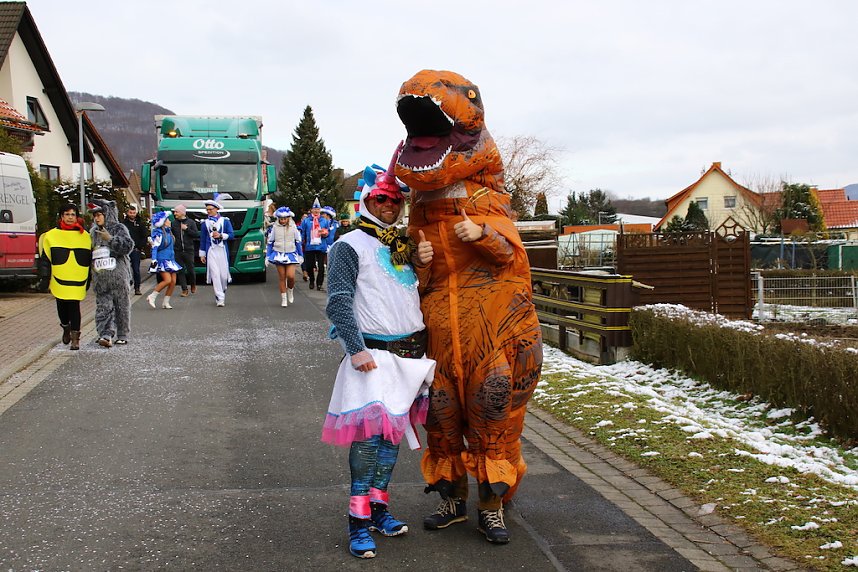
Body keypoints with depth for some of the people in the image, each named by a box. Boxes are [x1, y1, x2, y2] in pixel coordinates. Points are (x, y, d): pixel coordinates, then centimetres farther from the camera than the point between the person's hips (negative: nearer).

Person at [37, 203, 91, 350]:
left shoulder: (85, 236, 6)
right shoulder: (51, 235, 4)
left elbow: (90, 259, 12)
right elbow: (45, 258, 5)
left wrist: (89, 280, 12)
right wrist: (44, 278, 0)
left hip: (78, 280, -1)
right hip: (59, 279, 1)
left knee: (74, 307, -5)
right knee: (62, 306, 9)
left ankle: (75, 337, 0)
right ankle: (66, 328, 37)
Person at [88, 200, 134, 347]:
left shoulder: (119, 228, -1)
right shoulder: (94, 231, 15)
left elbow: (128, 246, -14)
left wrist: (110, 239, -18)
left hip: (118, 275, -4)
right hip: (100, 277, 4)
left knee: (121, 305, 3)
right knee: (103, 306, -5)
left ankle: (122, 336, 12)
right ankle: (106, 334, -10)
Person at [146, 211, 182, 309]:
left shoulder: (168, 232, 14)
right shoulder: (159, 233, -11)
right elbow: (154, 247, -13)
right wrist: (154, 260, -19)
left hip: (170, 260, 8)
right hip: (162, 260, -8)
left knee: (173, 281, 0)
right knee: (167, 280, -20)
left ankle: (166, 302, 8)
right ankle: (152, 297, -7)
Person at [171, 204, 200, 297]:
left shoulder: (191, 222, 0)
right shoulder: (174, 223, 5)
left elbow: (197, 234, -6)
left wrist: (187, 229, -14)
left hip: (188, 250, -2)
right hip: (178, 251, 2)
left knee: (190, 270, 2)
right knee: (180, 271, 2)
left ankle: (193, 285, 28)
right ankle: (184, 289, 9)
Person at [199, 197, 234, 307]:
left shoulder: (225, 221, 7)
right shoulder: (205, 223, 8)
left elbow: (231, 234, 3)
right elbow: (202, 239, 10)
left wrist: (220, 235, -13)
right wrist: (202, 254, 8)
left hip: (222, 250, 0)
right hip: (211, 251, 0)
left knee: (223, 274, 1)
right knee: (215, 274, -9)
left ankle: (222, 291, 29)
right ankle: (220, 298, -8)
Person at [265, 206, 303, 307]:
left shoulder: (293, 227, 0)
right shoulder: (274, 227, 0)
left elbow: (298, 242, 10)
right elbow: (270, 242, 8)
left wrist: (300, 255, 13)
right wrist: (267, 256, 7)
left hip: (291, 254, -1)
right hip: (279, 254, 1)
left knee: (290, 276, -14)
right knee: (282, 278, 2)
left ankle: (290, 290, 16)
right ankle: (283, 299, 12)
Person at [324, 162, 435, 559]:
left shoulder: (405, 246, 18)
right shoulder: (351, 246, -2)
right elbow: (338, 303, -10)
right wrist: (356, 349, -17)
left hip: (411, 354, 6)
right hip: (373, 354, -6)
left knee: (393, 431, 10)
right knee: (368, 433, -12)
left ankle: (379, 508, 21)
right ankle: (359, 523, -6)